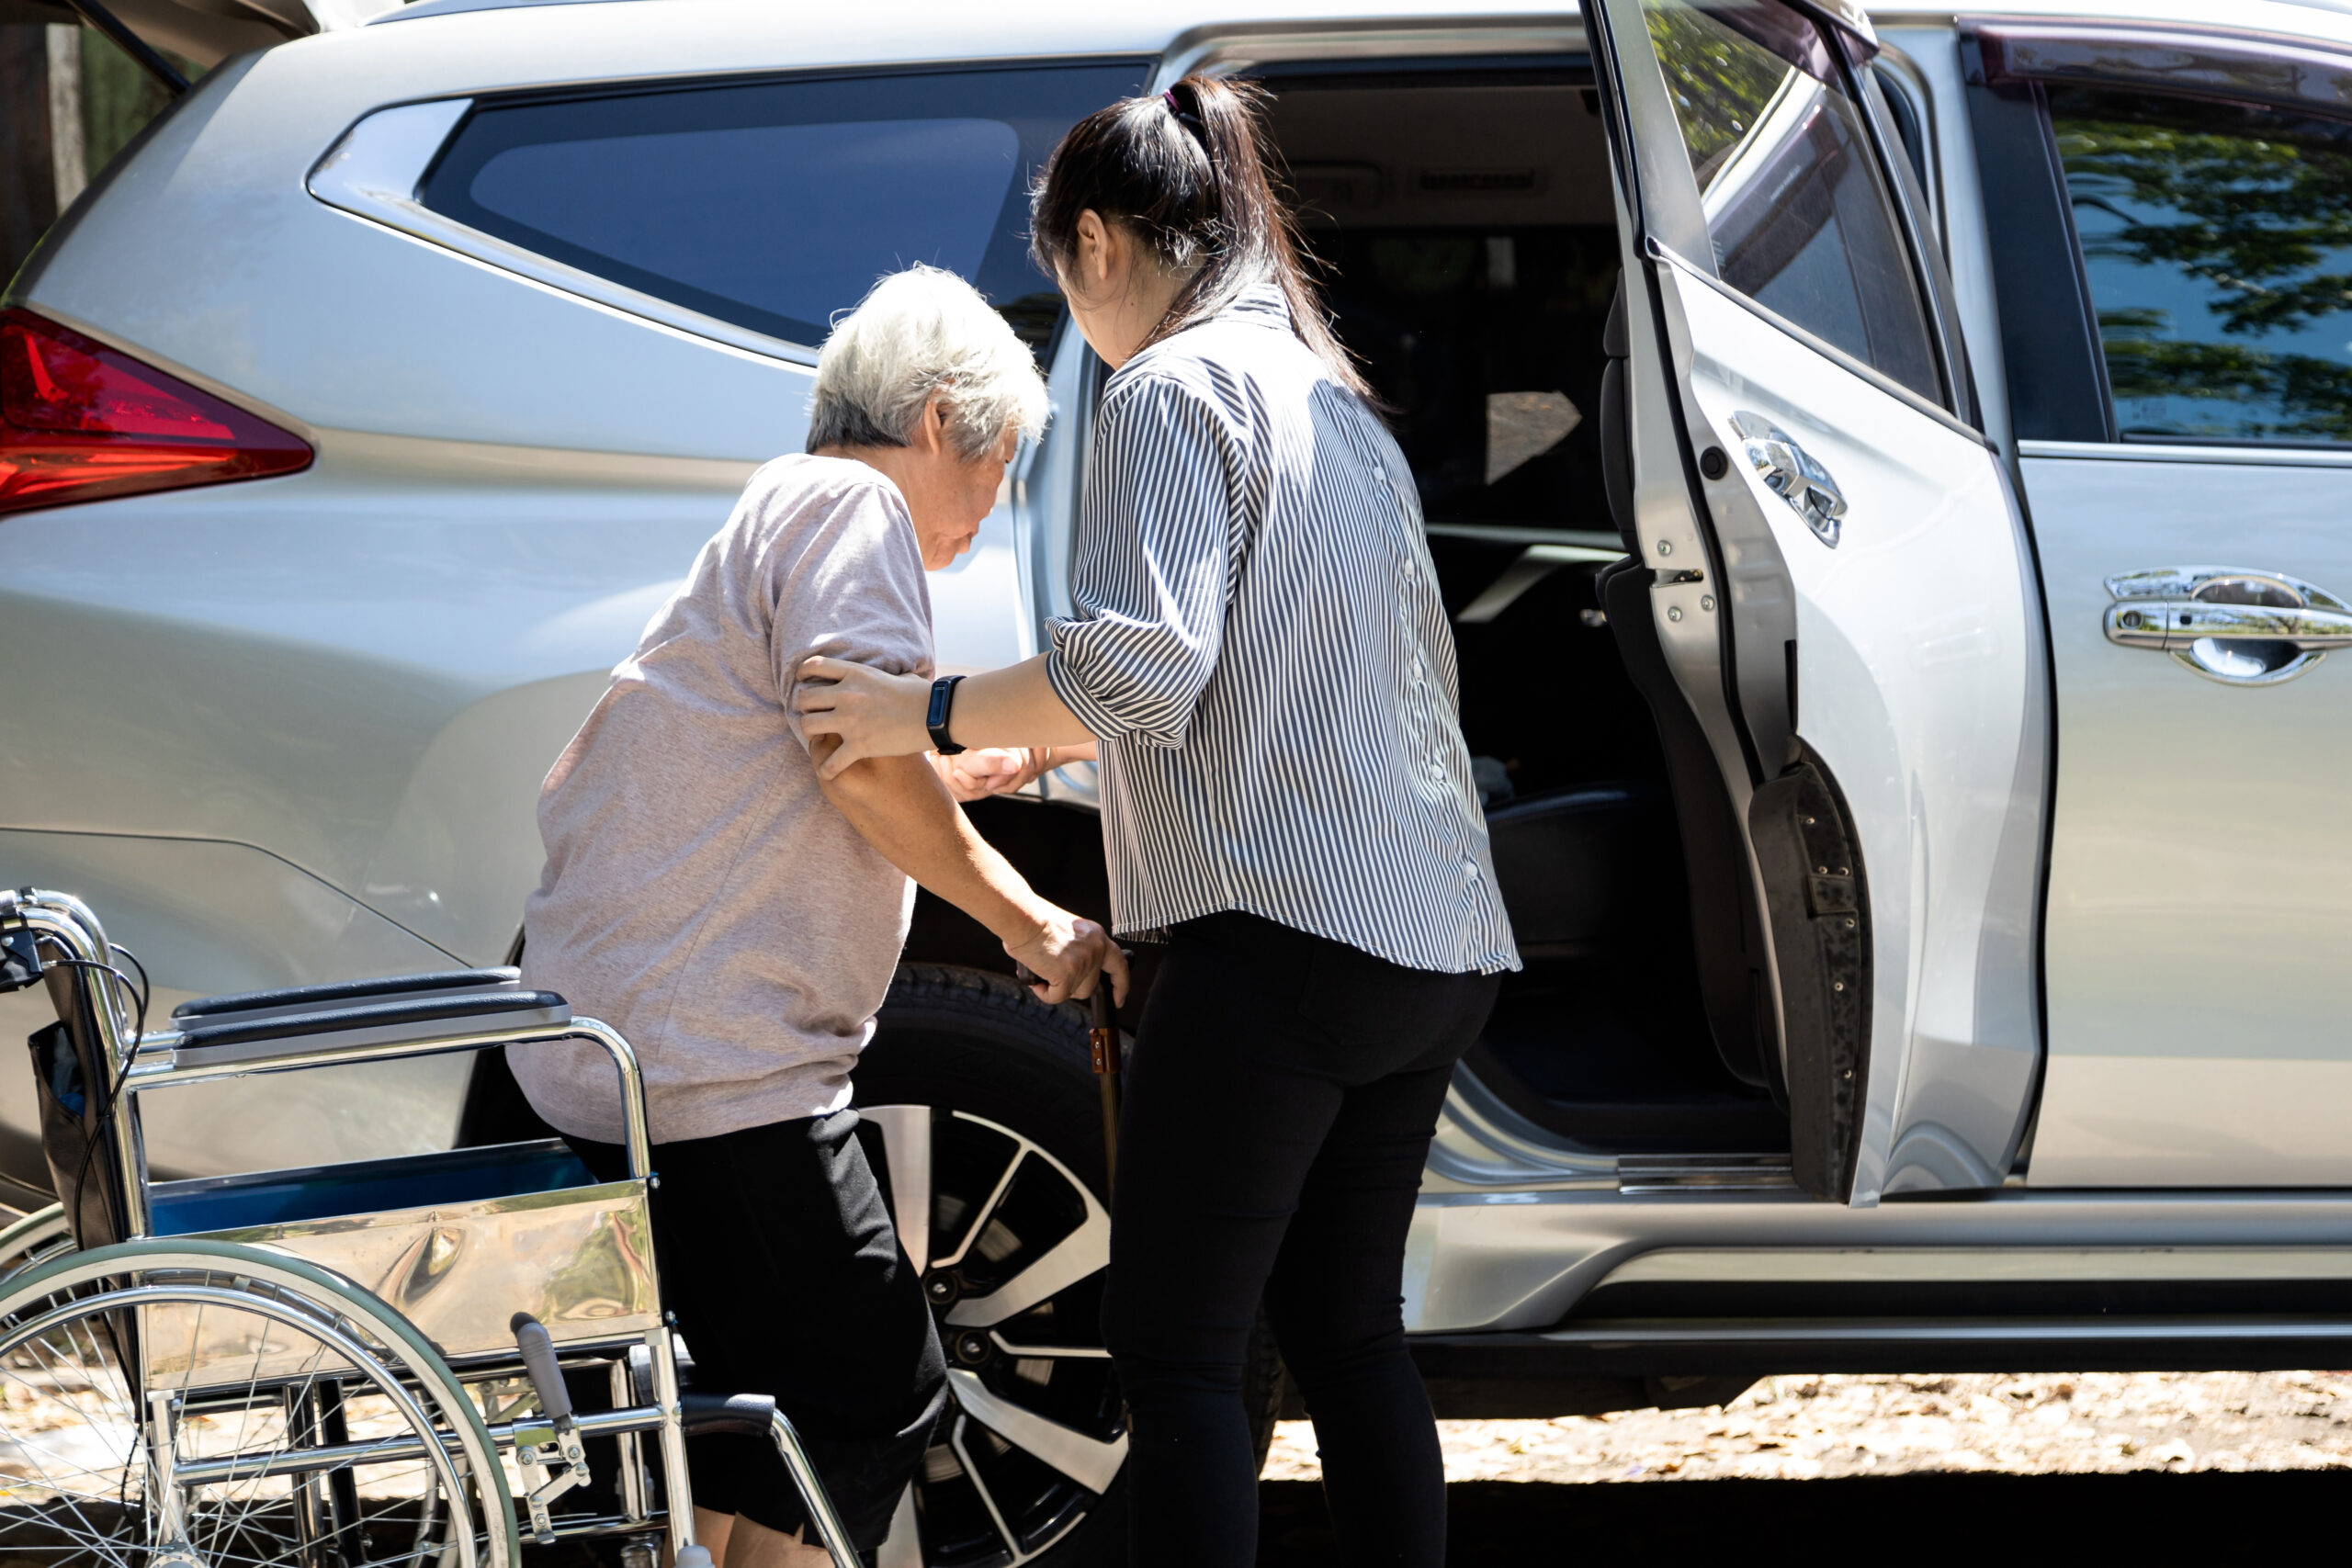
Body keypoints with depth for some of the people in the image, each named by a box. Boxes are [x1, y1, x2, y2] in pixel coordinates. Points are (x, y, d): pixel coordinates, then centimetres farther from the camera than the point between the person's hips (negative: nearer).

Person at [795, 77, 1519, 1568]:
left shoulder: (1174, 387, -6)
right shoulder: (1337, 400, 23)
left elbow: (1142, 664, -19)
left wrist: (932, 713, -8)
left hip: (1287, 931, -9)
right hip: (1432, 943, 9)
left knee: (1175, 1346, -7)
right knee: (1347, 1329, 15)